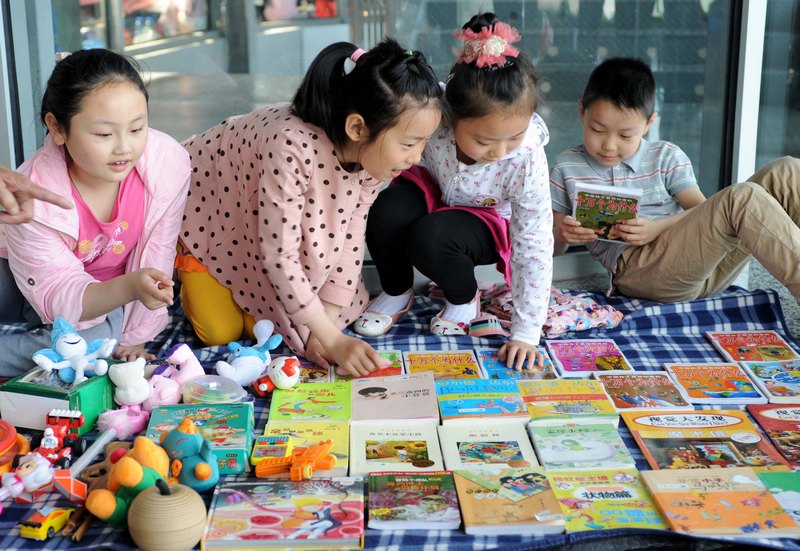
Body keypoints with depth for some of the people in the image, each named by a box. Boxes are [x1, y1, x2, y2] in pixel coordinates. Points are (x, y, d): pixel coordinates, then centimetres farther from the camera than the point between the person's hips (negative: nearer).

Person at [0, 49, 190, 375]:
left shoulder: (167, 162, -28)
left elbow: (155, 254, -16)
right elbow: (60, 296, -28)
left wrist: (132, 336, -8)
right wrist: (130, 287, -47)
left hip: (102, 291, 2)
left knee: (100, 336, -28)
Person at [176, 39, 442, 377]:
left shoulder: (375, 151, -23)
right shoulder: (292, 148, -45)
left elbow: (350, 236, -14)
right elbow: (279, 254, -37)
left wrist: (326, 325, -20)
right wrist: (332, 339, -35)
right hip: (205, 206, -5)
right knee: (221, 331, -7)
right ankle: (191, 272, 22)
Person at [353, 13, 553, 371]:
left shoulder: (528, 162, -34)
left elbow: (533, 248, -27)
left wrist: (526, 332, -27)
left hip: (487, 220, -2)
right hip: (435, 191, 3)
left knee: (428, 238, -35)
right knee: (386, 210, -31)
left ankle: (464, 300, -1)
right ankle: (397, 293, 0)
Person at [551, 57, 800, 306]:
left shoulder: (667, 157, 17)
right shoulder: (567, 168, 13)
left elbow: (702, 211, 5)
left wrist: (658, 227, -15)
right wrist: (563, 235, -10)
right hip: (639, 266, -5)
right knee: (742, 197, -28)